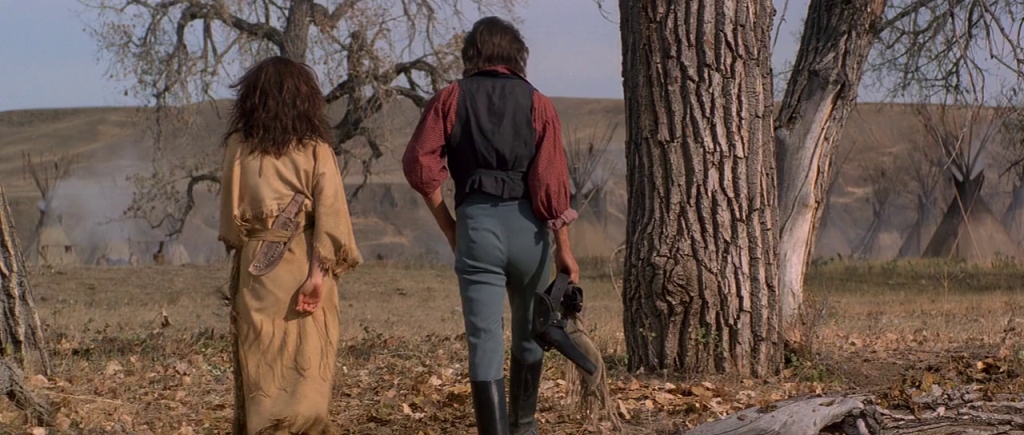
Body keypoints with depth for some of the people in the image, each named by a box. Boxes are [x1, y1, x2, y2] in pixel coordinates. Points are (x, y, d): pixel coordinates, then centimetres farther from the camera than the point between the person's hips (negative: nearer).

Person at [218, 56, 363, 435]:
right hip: (304, 266, -1)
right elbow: (330, 213, -11)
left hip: (256, 270, 1)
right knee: (304, 368, 6)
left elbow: (230, 216, 2)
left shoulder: (239, 147, 0)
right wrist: (320, 271, -12)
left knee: (260, 368, 7)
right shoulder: (315, 149, -2)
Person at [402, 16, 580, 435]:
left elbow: (420, 163, -5)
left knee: (484, 341, -3)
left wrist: (448, 225, 5)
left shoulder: (450, 98, 6)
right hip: (527, 225, 1)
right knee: (529, 332, 22)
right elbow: (552, 180, -4)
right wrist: (564, 247, -1)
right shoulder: (537, 103, 5)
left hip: (476, 223, -1)